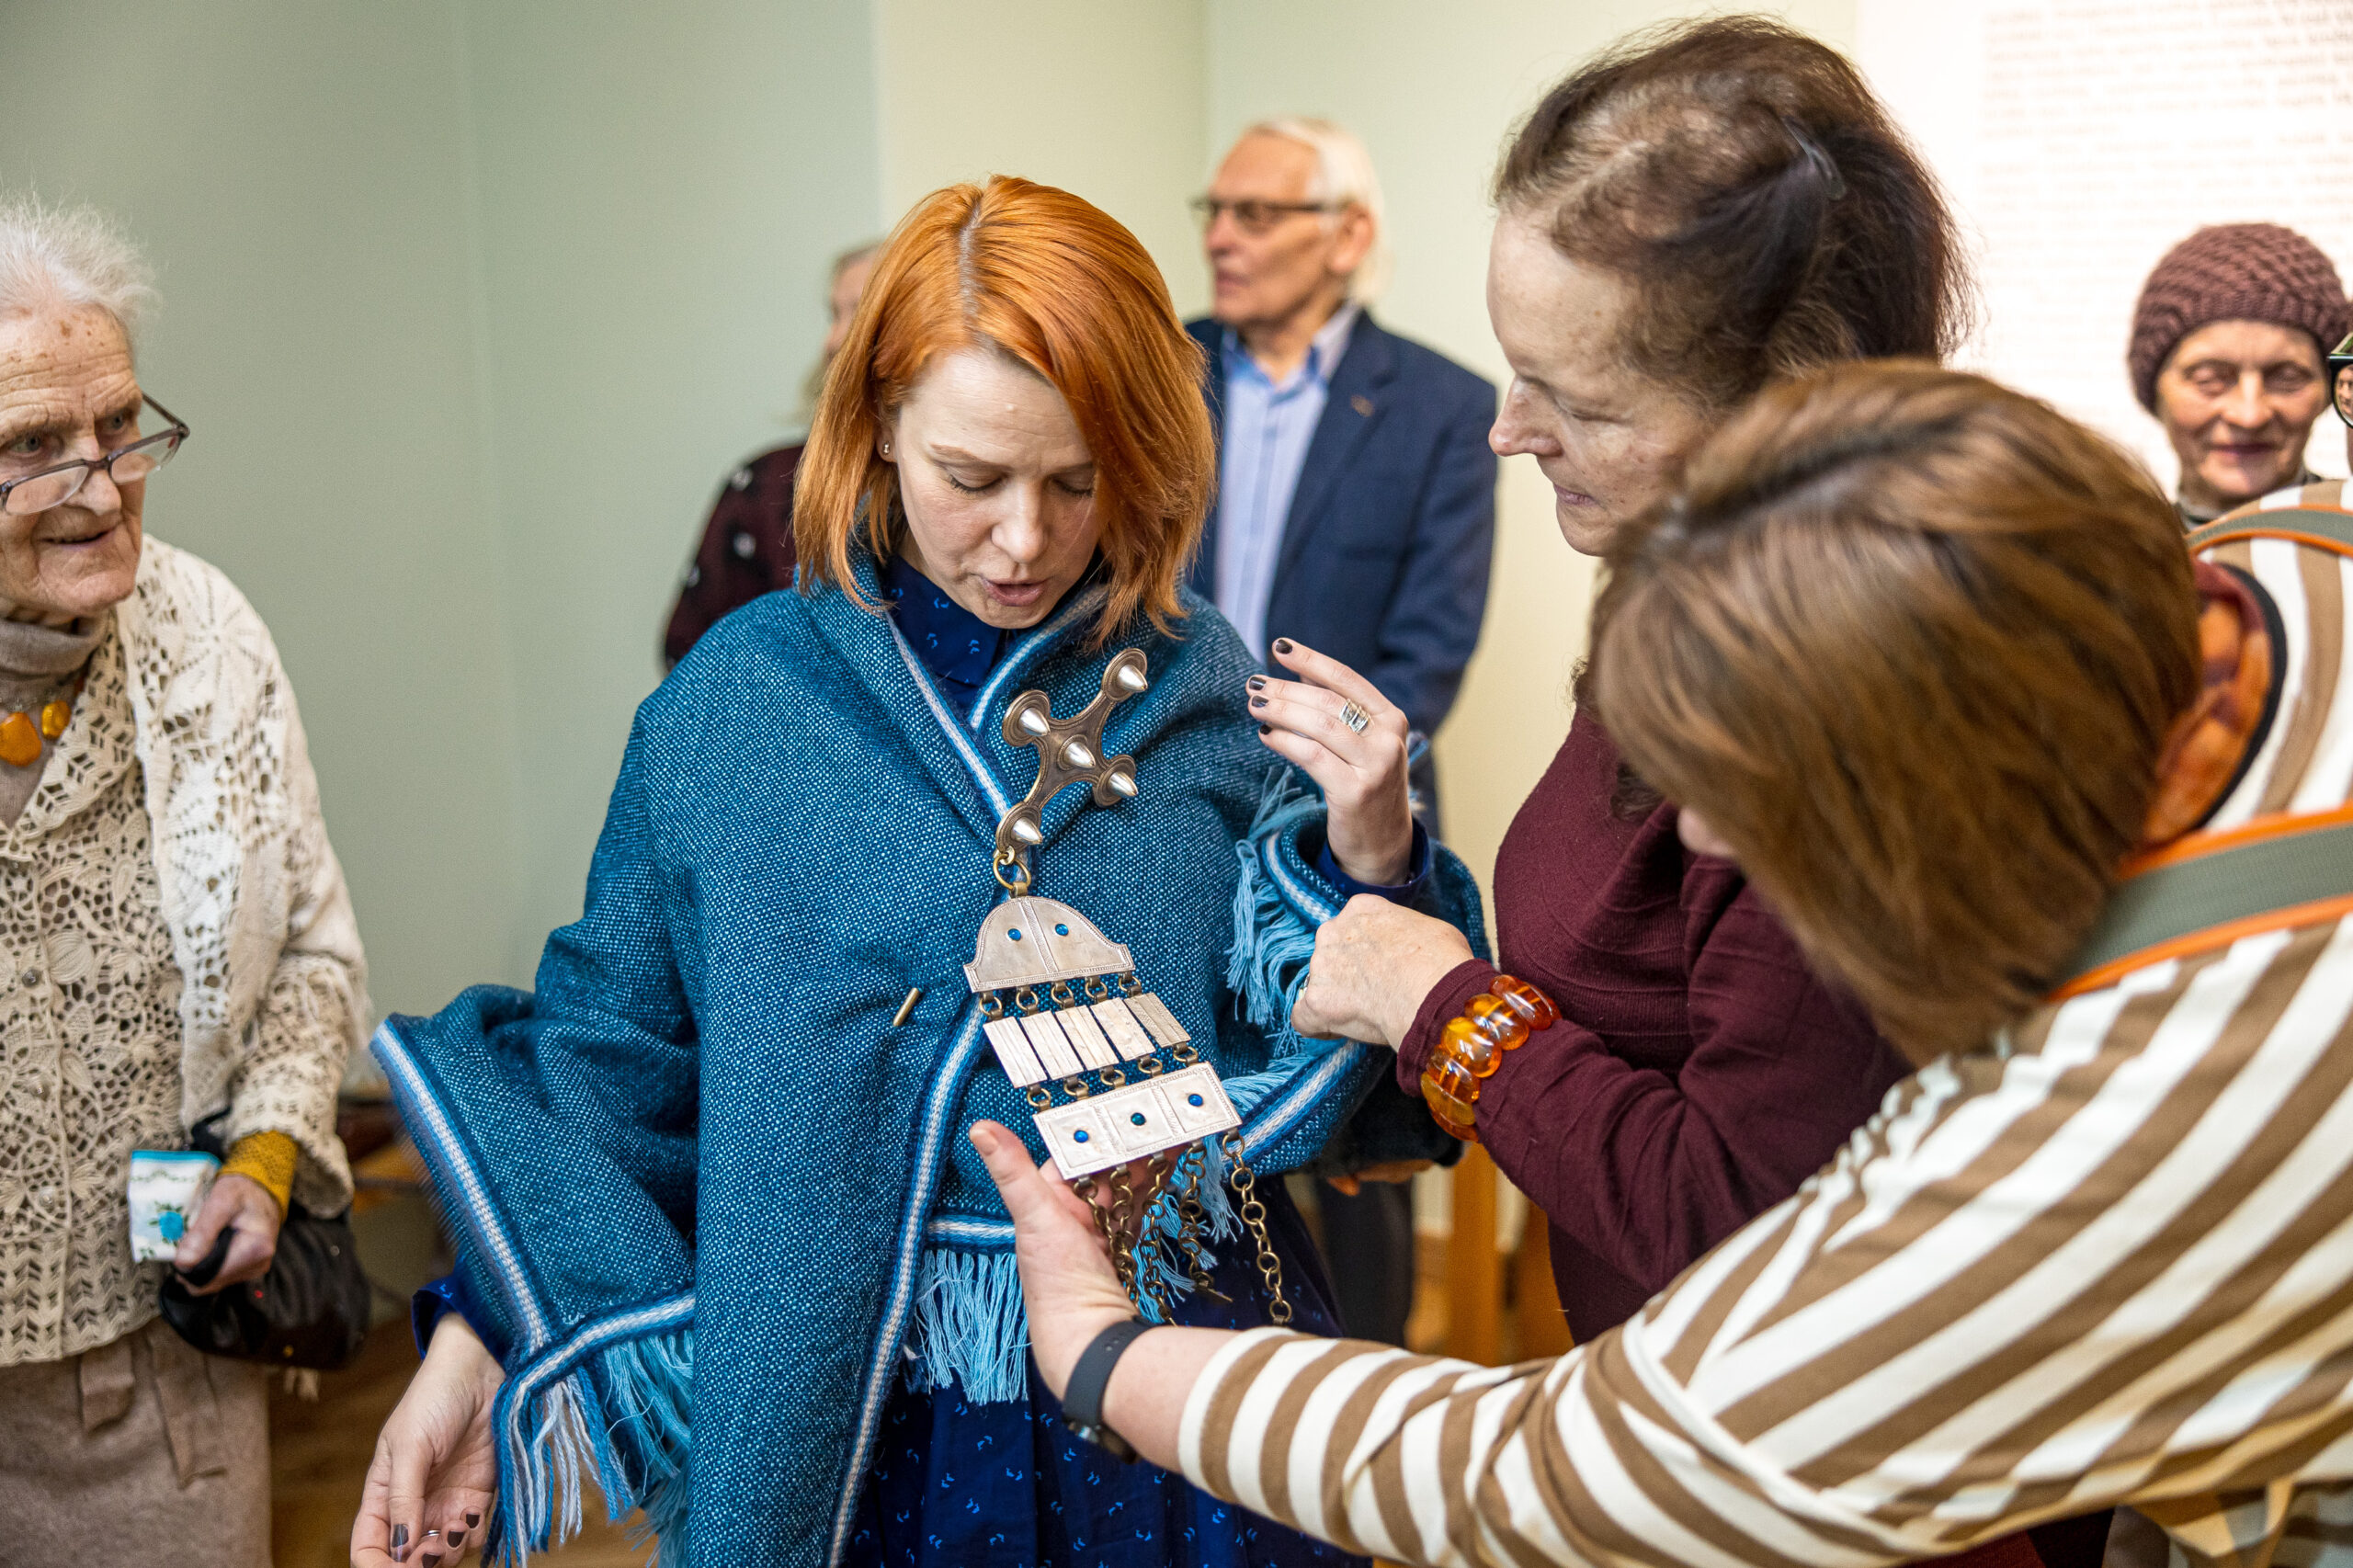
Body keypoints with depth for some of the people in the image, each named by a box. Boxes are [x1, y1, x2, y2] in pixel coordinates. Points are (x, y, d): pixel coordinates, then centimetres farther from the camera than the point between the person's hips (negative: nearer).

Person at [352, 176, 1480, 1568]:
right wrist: (477, 1344, -8)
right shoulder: (736, 702, -7)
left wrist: (1368, 862, -21)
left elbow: (1296, 1084, -4)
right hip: (826, 1420, 0)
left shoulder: (1210, 698, -6)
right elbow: (611, 1050, -1)